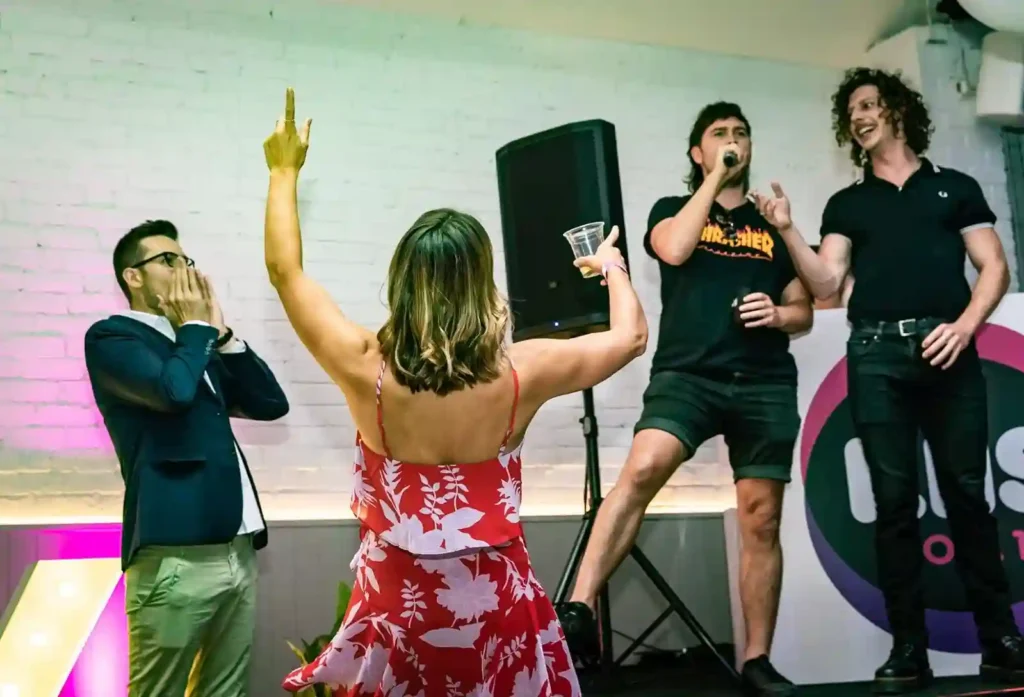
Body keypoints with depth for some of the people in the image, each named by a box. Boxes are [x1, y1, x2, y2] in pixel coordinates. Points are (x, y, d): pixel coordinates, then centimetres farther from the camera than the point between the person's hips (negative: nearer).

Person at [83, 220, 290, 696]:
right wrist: (197, 327, -2)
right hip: (176, 557, -7)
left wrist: (220, 332, 10)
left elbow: (271, 403, 15)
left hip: (237, 550, 7)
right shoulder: (111, 336, -1)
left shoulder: (196, 346, 22)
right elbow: (173, 389, -19)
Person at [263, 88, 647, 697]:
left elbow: (286, 271, 0)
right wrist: (612, 267, 20)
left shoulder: (368, 369, -16)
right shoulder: (519, 374, -15)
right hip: (496, 602, 0)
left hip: (399, 603, 0)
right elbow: (632, 337, 2)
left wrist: (285, 172, 12)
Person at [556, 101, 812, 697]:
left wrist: (779, 314, -3)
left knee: (762, 522, 2)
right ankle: (578, 611, -29)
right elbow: (674, 249, -9)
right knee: (642, 469, -28)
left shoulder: (773, 225, 20)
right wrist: (715, 179, 0)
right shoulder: (672, 209, 15)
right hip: (688, 373, -3)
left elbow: (805, 311, 21)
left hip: (765, 384, 3)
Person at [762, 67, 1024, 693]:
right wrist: (788, 230, -5)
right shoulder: (847, 204, 20)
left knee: (967, 492, -3)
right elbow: (827, 283, 8)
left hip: (947, 351, -1)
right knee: (895, 500, -2)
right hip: (876, 355, 1)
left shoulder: (955, 186, 17)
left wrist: (965, 326, -8)